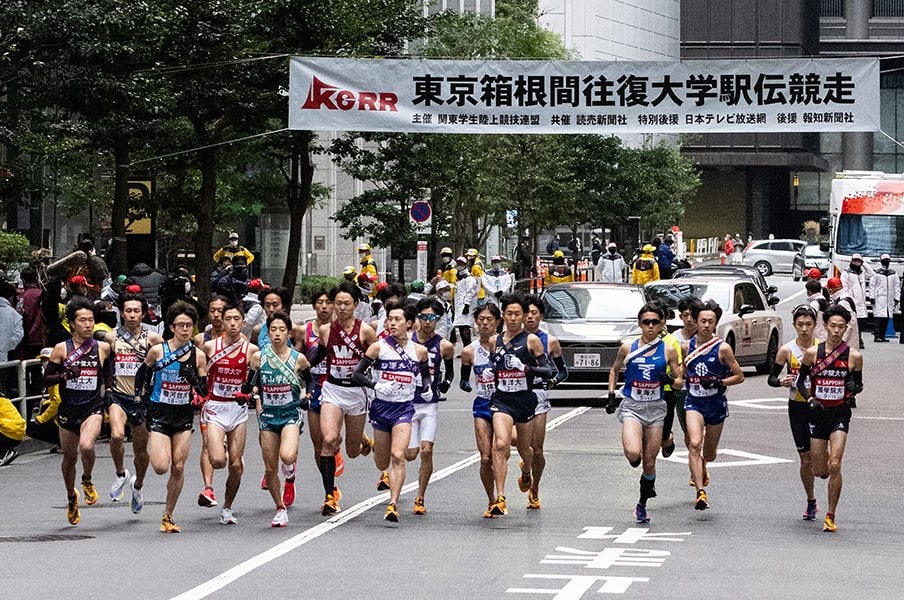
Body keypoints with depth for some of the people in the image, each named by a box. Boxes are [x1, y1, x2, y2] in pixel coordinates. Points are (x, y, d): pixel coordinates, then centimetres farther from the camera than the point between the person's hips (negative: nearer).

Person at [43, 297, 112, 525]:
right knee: (69, 457, 12)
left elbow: (109, 378, 17)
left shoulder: (103, 348, 1)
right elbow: (46, 379, 0)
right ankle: (71, 498, 37)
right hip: (68, 410, 1)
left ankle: (87, 481, 3)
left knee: (86, 446, -28)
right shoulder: (62, 349, -2)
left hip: (93, 407, -1)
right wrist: (65, 375, -17)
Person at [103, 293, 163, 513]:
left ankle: (137, 485, 40)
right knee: (117, 435, -28)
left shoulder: (152, 338, -1)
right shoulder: (111, 337, 1)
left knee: (141, 449, 12)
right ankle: (121, 474, -3)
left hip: (142, 398, 1)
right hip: (118, 395, -1)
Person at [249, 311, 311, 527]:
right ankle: (280, 509, 22)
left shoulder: (298, 359, -5)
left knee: (287, 456, -28)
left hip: (291, 414, -2)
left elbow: (310, 380, 14)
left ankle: (290, 472, 10)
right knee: (270, 469, 4)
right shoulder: (258, 357, -3)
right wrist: (256, 401, -4)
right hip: (268, 416, 2)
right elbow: (249, 386, 11)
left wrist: (305, 396, 1)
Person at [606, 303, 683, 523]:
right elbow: (614, 370, 18)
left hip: (656, 408, 1)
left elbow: (680, 382, 7)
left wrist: (670, 381, -15)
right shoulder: (627, 348, 1)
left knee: (649, 462, 4)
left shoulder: (668, 351, 1)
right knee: (633, 454, -24)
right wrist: (611, 395, 8)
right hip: (632, 406, -1)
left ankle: (642, 504, 23)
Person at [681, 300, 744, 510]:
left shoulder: (722, 348, -7)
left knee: (709, 454, 14)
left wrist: (720, 382, -17)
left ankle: (701, 466, 53)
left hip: (716, 404, 0)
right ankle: (700, 492, -28)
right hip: (693, 402, 0)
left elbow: (739, 376, -3)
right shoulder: (686, 347, 1)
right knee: (694, 444, -24)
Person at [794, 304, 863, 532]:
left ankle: (830, 516, -5)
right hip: (818, 412, 1)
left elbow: (859, 383, 9)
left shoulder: (854, 356, -3)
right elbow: (801, 381, 8)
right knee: (819, 470, 4)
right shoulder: (812, 353, -2)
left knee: (834, 466, -15)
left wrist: (854, 388, -14)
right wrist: (809, 400, -9)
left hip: (840, 413, -1)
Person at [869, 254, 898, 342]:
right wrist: (872, 297, -5)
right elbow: (872, 285, 2)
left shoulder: (893, 273, 13)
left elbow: (897, 286, 14)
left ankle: (882, 336, 7)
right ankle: (877, 336, -13)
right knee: (879, 317, -12)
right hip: (879, 298, -4)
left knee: (887, 318, 2)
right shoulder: (877, 273, 3)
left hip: (890, 298, 4)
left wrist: (896, 298, 7)